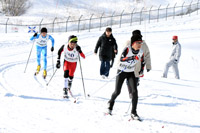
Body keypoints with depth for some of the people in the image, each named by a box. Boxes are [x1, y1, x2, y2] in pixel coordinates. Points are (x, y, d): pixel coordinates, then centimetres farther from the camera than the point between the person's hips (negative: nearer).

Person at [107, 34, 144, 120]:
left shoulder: (140, 52, -6)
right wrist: (132, 59, -43)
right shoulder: (127, 49, -21)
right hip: (122, 71, -3)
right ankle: (111, 103, 35)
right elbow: (122, 60, -32)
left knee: (134, 91, -14)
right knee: (117, 92, 0)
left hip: (131, 73, 3)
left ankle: (133, 112, -9)